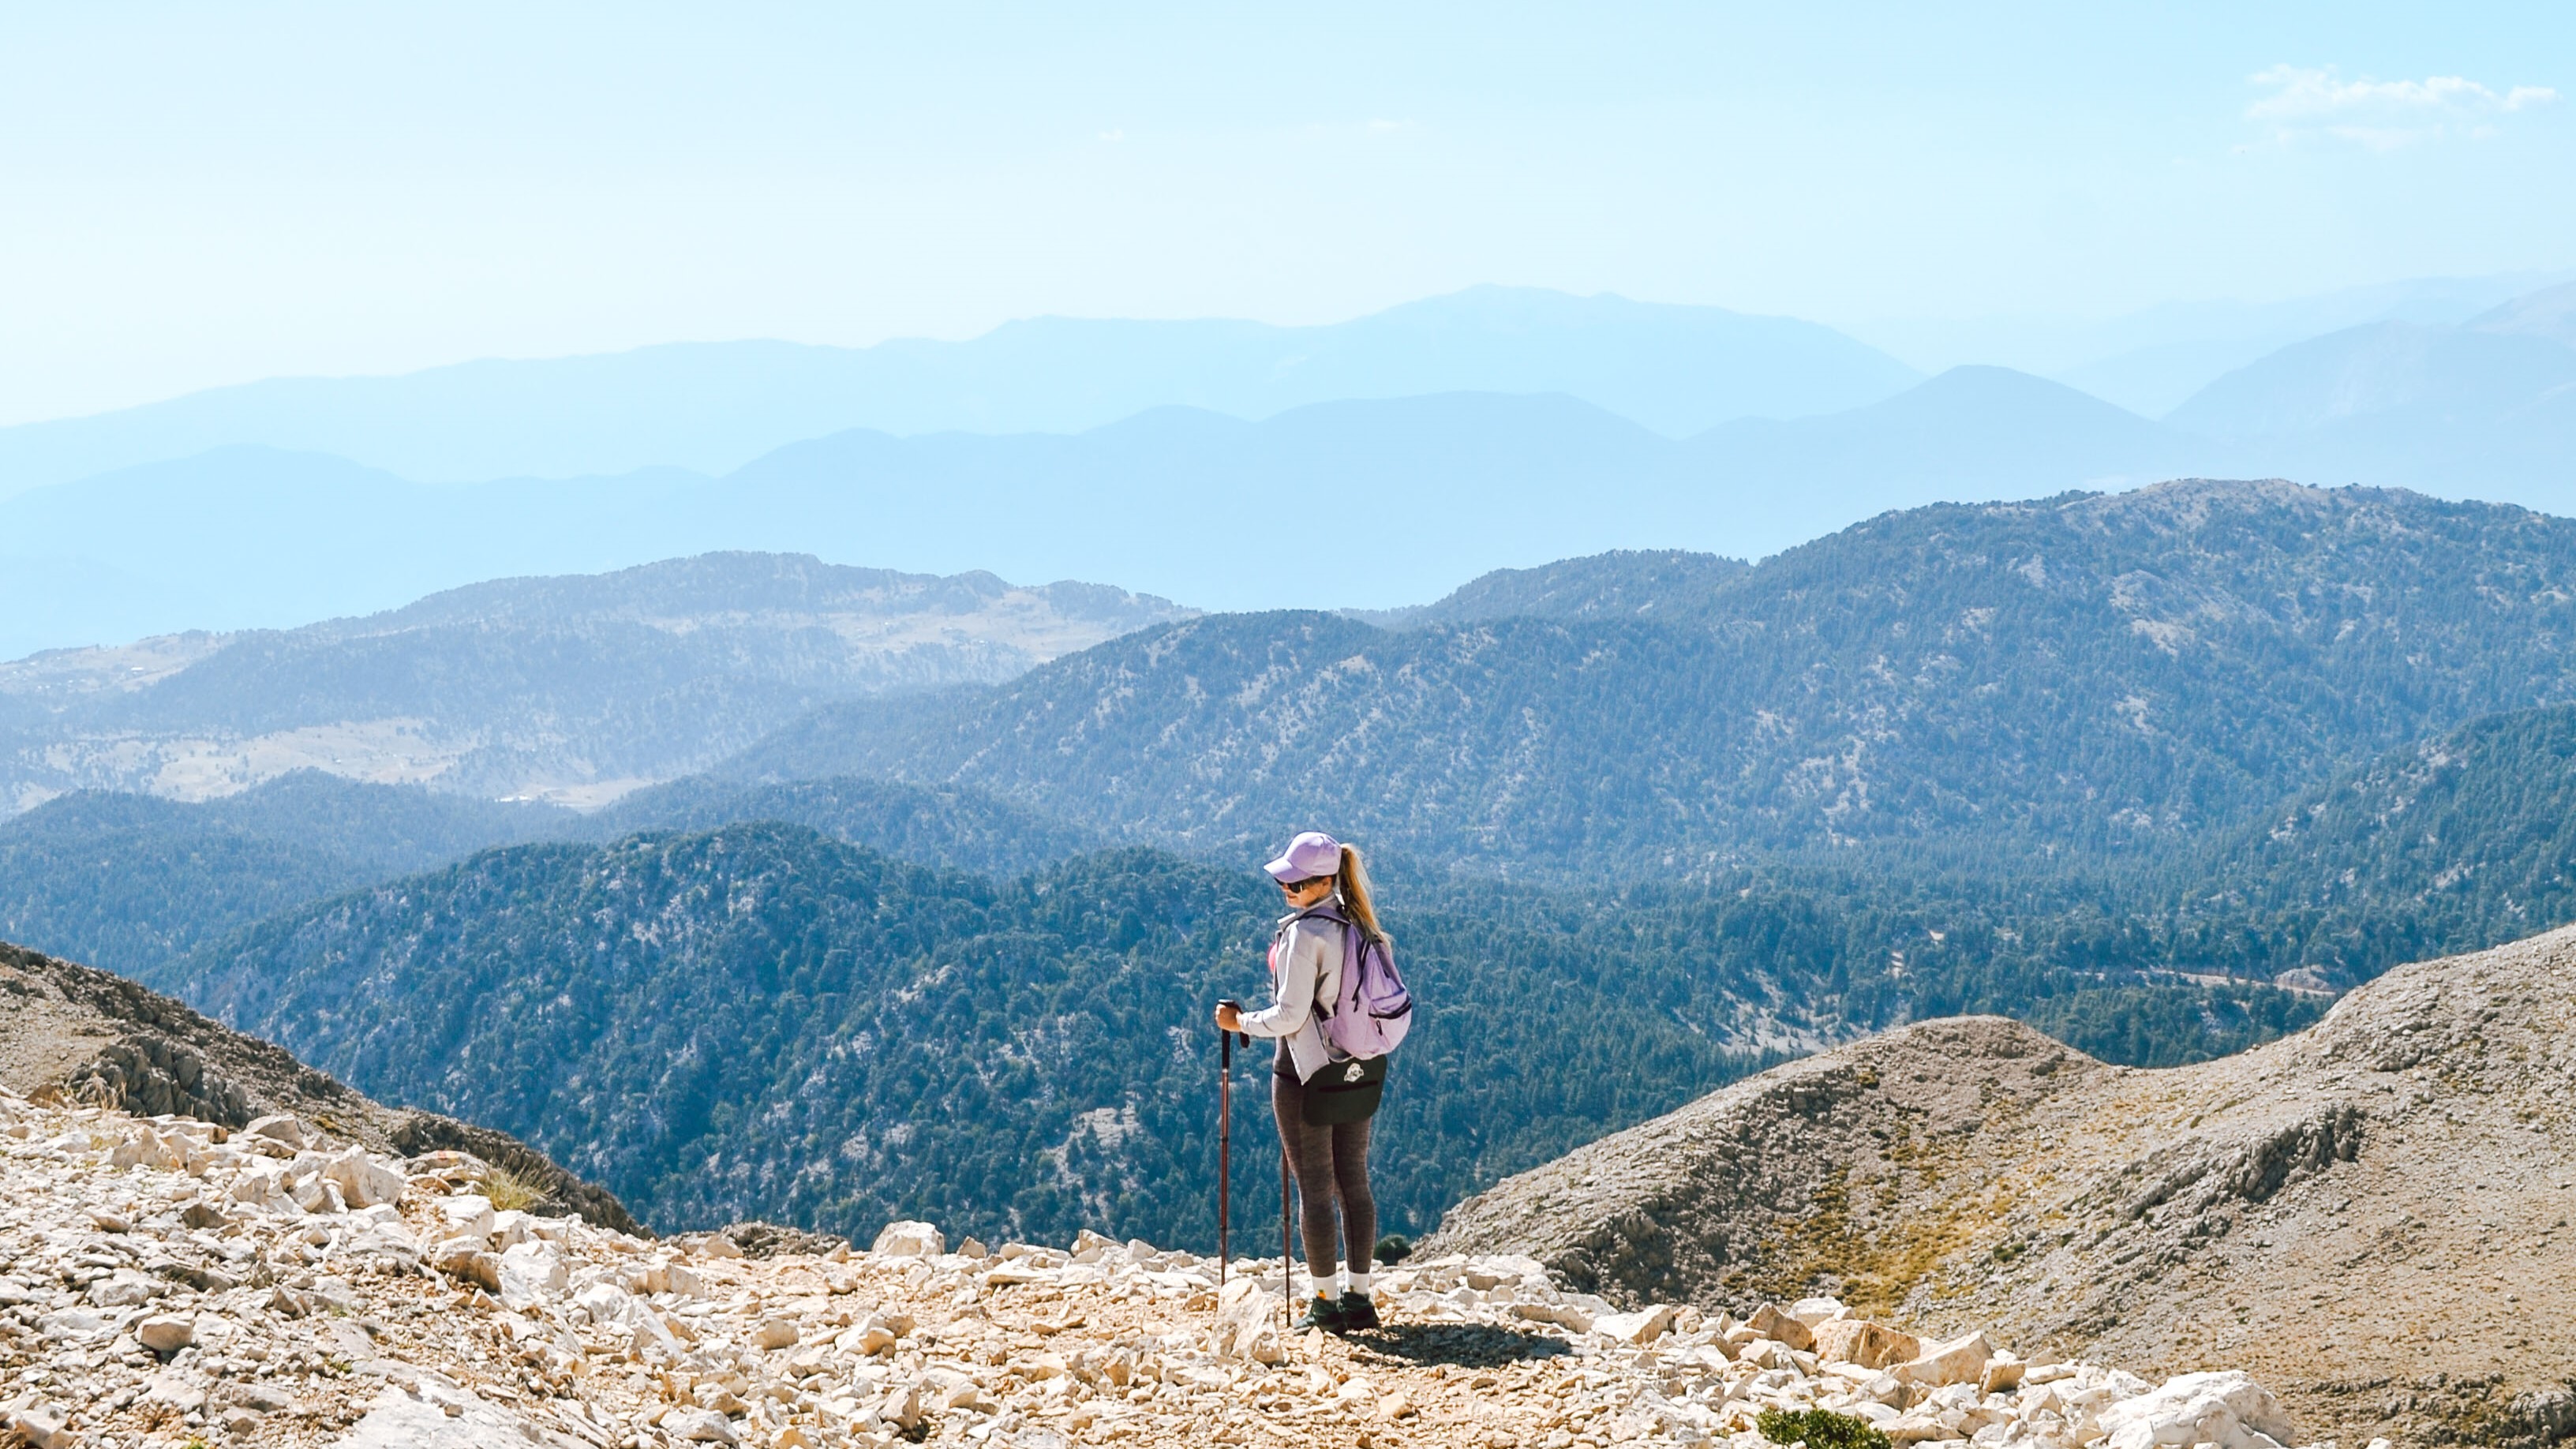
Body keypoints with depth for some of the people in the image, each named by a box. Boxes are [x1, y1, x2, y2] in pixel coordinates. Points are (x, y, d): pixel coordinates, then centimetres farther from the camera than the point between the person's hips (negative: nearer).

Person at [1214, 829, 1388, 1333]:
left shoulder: (1303, 932, -17)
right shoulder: (1360, 926, 7)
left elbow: (1290, 1015, -18)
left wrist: (1240, 1022, -4)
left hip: (1305, 1072, -7)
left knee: (1314, 1187, 0)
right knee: (1354, 1183, 11)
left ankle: (1326, 1304, 4)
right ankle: (1359, 1297, 15)